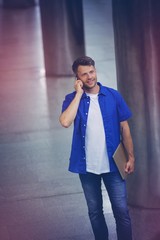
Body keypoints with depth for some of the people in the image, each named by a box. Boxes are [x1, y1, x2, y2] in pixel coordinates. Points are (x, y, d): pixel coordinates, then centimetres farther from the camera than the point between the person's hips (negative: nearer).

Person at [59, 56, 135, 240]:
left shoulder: (113, 96, -1)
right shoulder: (72, 99, -2)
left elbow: (124, 127, 4)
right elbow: (65, 122, -22)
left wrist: (131, 157, 0)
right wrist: (79, 94, -16)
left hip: (113, 163, -1)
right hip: (87, 165, 1)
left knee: (121, 210, -1)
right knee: (94, 211, 12)